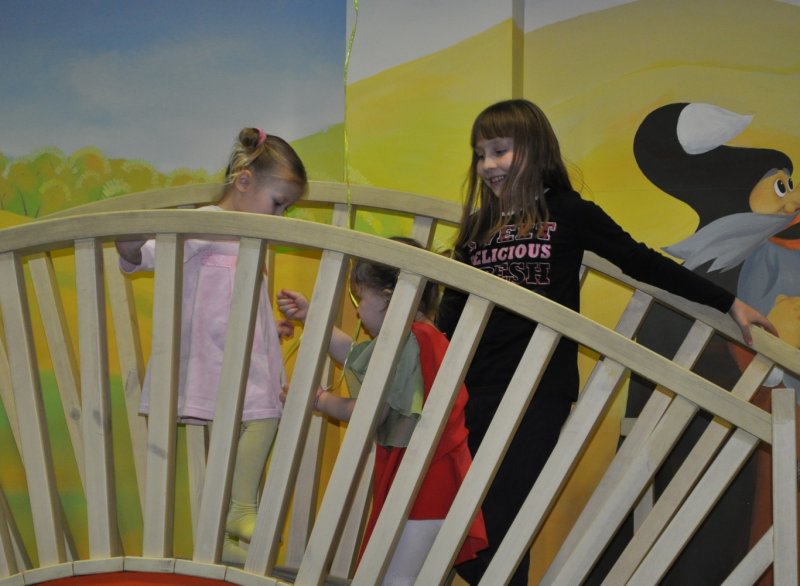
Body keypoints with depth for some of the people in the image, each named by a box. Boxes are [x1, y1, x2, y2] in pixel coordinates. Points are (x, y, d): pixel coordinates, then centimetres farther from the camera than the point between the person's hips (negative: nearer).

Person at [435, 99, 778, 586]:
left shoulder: (567, 213, 3)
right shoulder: (477, 226, 16)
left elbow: (642, 263, 6)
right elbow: (452, 310, 18)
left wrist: (728, 302, 7)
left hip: (540, 395, -4)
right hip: (476, 394, 5)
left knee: (500, 532, -8)